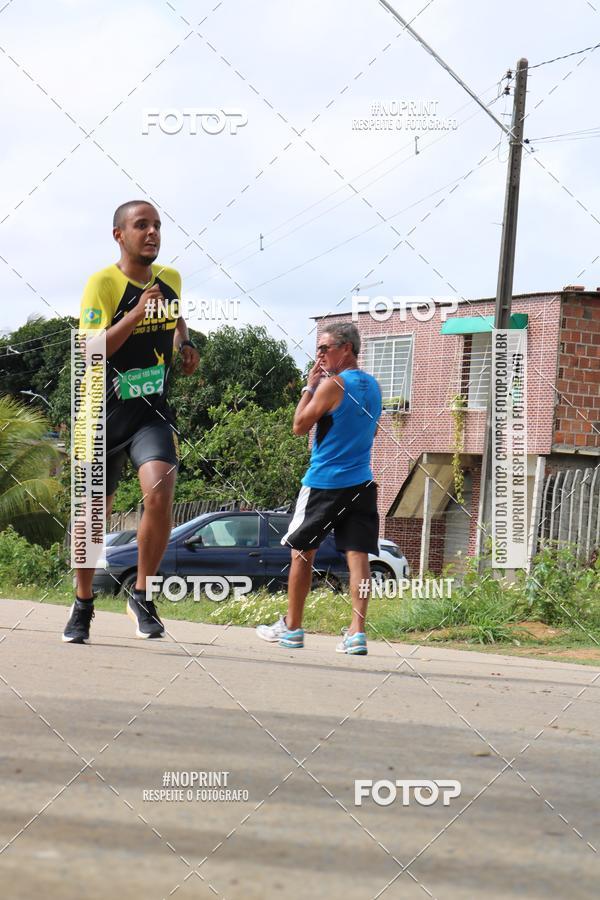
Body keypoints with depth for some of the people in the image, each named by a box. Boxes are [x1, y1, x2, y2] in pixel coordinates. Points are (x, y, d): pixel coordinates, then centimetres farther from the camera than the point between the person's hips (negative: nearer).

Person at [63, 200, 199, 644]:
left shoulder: (170, 279, 5)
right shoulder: (103, 283, -12)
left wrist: (186, 346, 8)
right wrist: (135, 315, -28)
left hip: (153, 412, 2)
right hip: (106, 414, -2)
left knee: (160, 494, -23)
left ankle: (142, 595, -5)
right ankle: (83, 604, 29)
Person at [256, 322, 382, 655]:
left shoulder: (332, 385, -12)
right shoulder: (373, 386, 11)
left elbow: (300, 425, -7)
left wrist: (309, 387, 1)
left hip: (324, 483, -6)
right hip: (361, 483, 6)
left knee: (302, 551, 8)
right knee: (358, 555, -2)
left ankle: (291, 627, 13)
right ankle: (357, 632, -12)